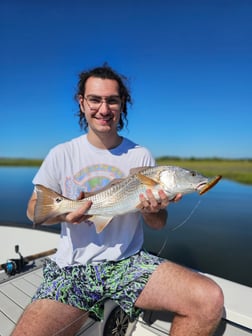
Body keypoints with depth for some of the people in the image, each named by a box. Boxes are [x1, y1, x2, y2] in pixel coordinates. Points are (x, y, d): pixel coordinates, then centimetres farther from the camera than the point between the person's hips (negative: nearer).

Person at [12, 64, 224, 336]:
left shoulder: (141, 156, 1)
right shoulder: (61, 154, 1)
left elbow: (158, 225, 6)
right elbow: (34, 209, 7)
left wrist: (151, 210, -18)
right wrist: (62, 213, -15)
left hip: (129, 263, 1)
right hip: (73, 268, 0)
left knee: (210, 299, -18)